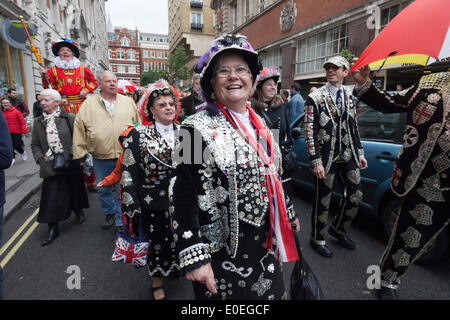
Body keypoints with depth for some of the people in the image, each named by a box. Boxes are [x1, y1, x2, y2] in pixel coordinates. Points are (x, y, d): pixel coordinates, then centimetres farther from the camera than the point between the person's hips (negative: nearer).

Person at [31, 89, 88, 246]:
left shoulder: (69, 118, -4)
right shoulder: (38, 122, 8)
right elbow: (35, 145, 11)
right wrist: (41, 159, -3)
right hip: (50, 166, 2)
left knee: (75, 190, 14)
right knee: (51, 197, 1)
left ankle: (78, 211, 42)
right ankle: (53, 229, 11)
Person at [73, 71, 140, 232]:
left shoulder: (128, 102, 6)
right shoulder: (89, 104, 3)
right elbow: (79, 130, 2)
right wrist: (80, 154, -1)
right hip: (100, 159, 1)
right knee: (104, 190, 16)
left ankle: (121, 222, 21)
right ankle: (110, 214, 39)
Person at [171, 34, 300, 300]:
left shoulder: (258, 123, 5)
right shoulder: (197, 128, -15)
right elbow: (184, 197, -17)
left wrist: (288, 214, 20)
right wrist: (194, 257, -20)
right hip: (222, 254, -6)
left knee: (272, 293, 23)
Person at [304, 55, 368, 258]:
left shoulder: (350, 97, 12)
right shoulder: (315, 98, -7)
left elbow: (354, 127, 17)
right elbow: (310, 132, -12)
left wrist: (360, 153, 14)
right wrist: (316, 161, -17)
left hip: (348, 157, 6)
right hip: (326, 159, -6)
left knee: (355, 195, 12)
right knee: (322, 201, 4)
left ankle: (338, 229, 36)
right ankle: (317, 239, 25)